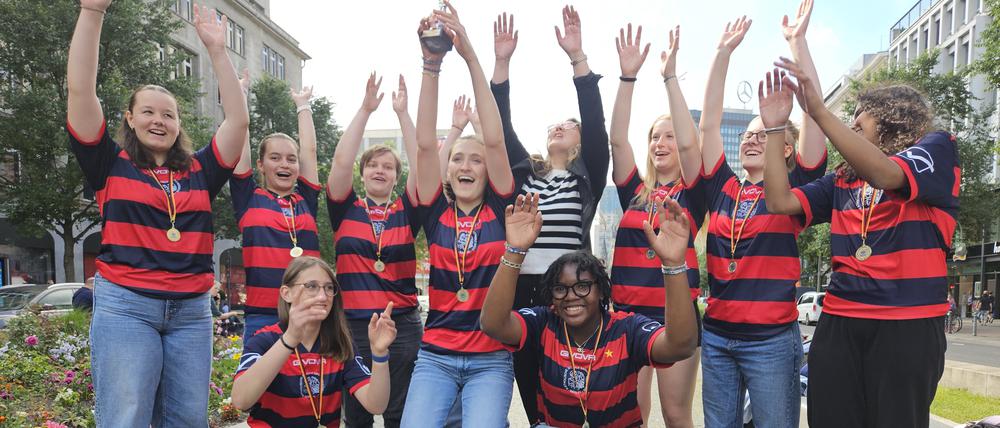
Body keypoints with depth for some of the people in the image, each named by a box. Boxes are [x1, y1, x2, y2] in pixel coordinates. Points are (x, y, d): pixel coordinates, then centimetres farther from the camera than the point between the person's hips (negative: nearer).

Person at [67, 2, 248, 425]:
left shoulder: (199, 172, 12)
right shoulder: (111, 165, 7)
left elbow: (238, 119, 4)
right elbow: (80, 91, -3)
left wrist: (216, 49, 0)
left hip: (192, 311, 3)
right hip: (125, 306, -2)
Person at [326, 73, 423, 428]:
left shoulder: (406, 212, 5)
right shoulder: (346, 210, 5)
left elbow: (420, 163, -6)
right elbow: (342, 160, -8)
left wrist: (402, 112, -9)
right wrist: (365, 109, -9)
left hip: (403, 325, 1)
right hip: (353, 324, 0)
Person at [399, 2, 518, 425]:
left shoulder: (499, 211, 2)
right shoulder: (437, 214, 5)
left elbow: (495, 139, -9)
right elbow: (425, 143, -6)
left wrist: (470, 55, -14)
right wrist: (431, 64, -13)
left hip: (491, 359, -1)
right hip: (435, 356, 1)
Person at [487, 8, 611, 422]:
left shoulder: (588, 175, 7)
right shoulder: (524, 173, 15)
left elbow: (596, 124, -6)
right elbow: (502, 130, 5)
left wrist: (578, 57, -14)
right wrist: (501, 63, -3)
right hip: (523, 290, 3)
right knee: (531, 394, 8)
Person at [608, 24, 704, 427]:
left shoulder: (692, 192, 3)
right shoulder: (633, 190, 9)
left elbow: (690, 141, -13)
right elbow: (617, 140, -2)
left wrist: (670, 76, -14)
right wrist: (628, 77, -10)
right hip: (628, 311, 3)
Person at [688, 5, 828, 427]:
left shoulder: (793, 188, -1)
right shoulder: (723, 188, 7)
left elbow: (814, 115, -10)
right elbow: (708, 123, 3)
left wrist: (798, 41, -12)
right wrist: (723, 52, 0)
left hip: (772, 340, -4)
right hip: (716, 336, 4)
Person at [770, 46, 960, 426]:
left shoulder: (937, 149, 3)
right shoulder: (842, 180, 16)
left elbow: (884, 174, -18)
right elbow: (781, 202, 4)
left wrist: (818, 111, -25)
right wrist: (774, 126, 1)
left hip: (909, 324, -4)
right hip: (839, 322, 4)